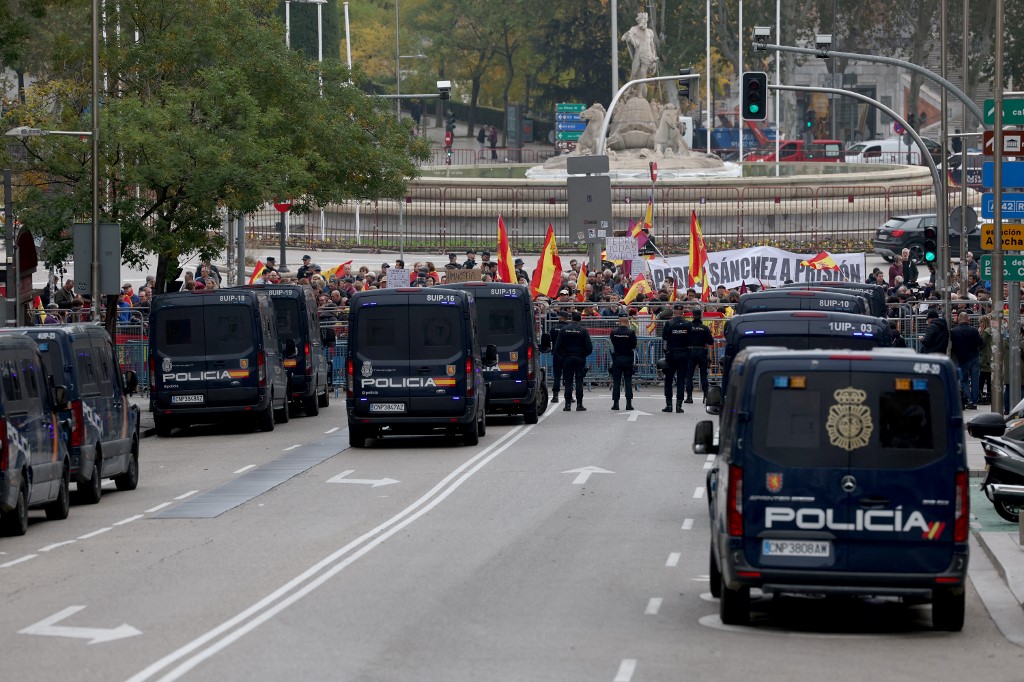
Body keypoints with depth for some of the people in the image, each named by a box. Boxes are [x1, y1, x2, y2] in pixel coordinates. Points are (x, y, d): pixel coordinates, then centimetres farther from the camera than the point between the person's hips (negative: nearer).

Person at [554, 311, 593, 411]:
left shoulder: (564, 330, -1)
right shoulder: (583, 330, -5)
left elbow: (557, 347, -1)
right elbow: (589, 347, -7)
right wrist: (584, 354, 10)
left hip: (567, 358, 1)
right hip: (580, 358, -1)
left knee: (568, 382, 5)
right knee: (579, 382, 1)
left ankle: (568, 404, 2)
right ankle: (579, 405, -1)